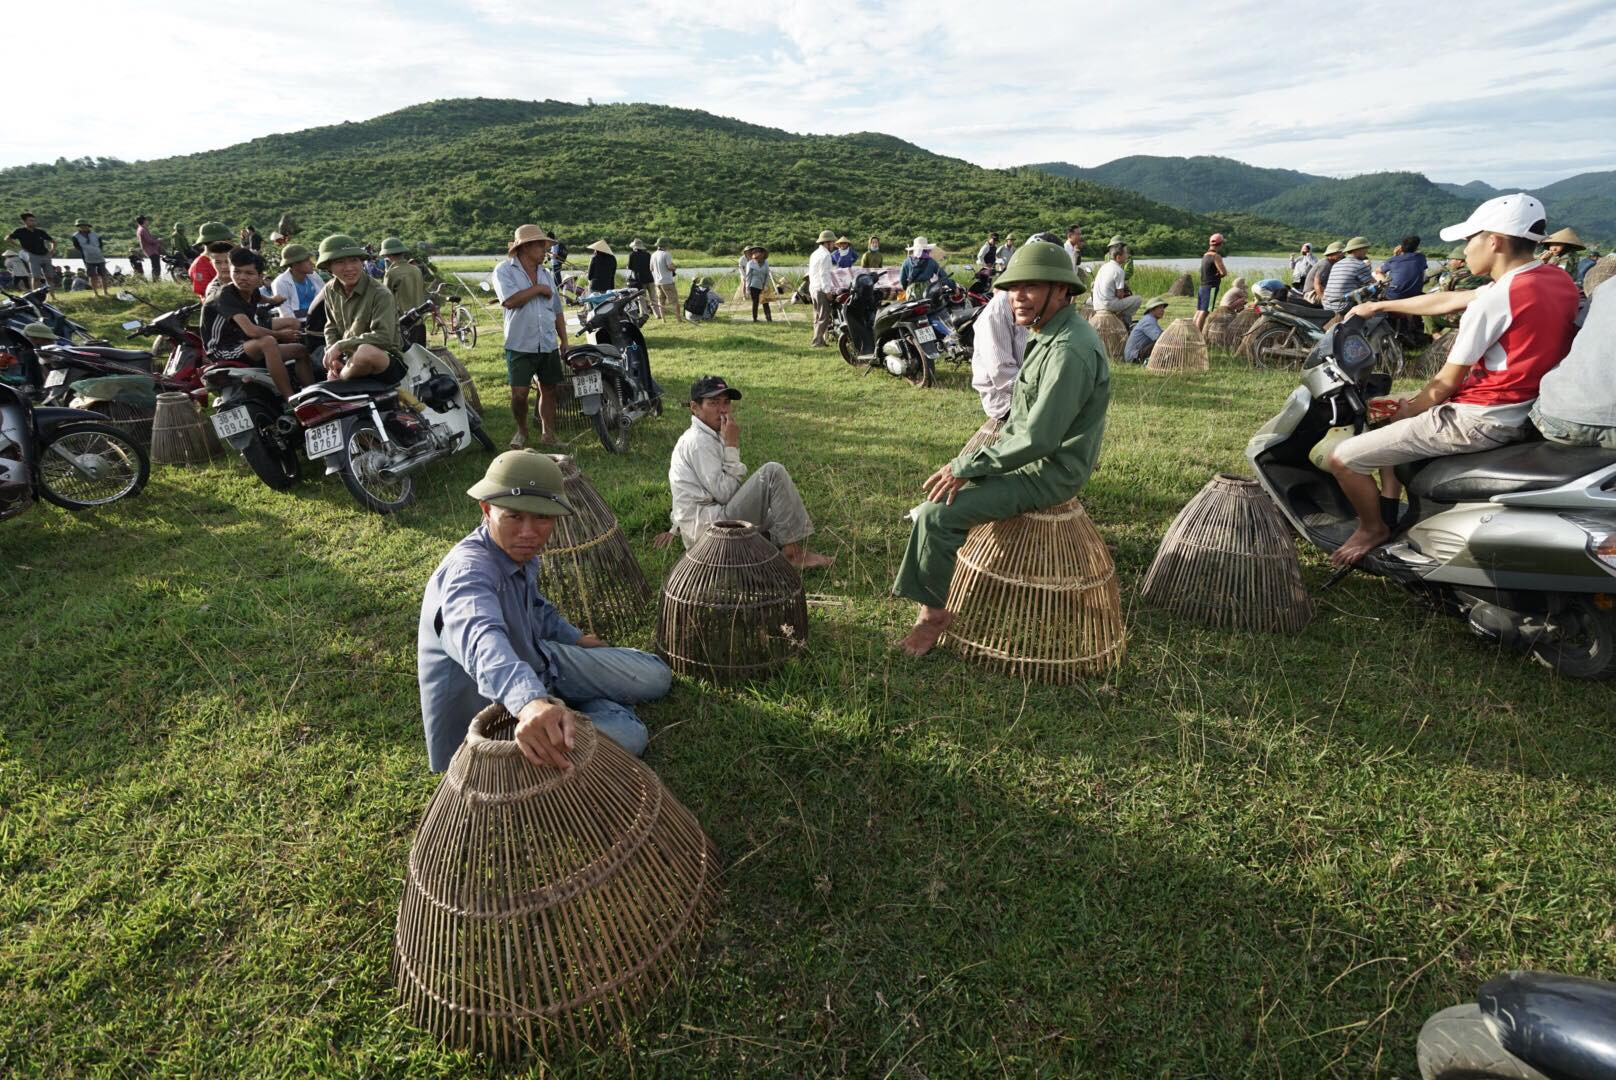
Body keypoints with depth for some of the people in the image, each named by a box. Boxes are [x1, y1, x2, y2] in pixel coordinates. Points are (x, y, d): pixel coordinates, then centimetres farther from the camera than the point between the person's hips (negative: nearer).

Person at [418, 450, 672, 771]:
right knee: (629, 736, -17)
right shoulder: (467, 570, -36)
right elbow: (483, 641, -59)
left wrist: (576, 638, 26)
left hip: (539, 662, 7)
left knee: (656, 676, 6)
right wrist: (530, 703, -77)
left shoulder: (521, 552, -9)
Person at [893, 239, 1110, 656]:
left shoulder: (1069, 351, -25)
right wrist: (971, 462, 10)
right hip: (1031, 456, 11)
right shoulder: (1048, 335, 9)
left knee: (937, 514, -19)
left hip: (1048, 473, -10)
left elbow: (1038, 438, -28)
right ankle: (932, 592, 27)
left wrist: (967, 466, -20)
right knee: (944, 490, 17)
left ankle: (936, 610, 1)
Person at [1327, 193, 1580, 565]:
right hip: (1521, 413, 10)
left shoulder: (1497, 299, -20)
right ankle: (1388, 503, 27)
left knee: (1342, 458, -11)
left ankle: (1373, 528, 12)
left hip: (1479, 422, -10)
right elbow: (1448, 301, 16)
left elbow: (1446, 384, -14)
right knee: (1404, 408, 33)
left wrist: (1408, 414, 3)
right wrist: (1379, 306, 22)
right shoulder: (1558, 280, 8)